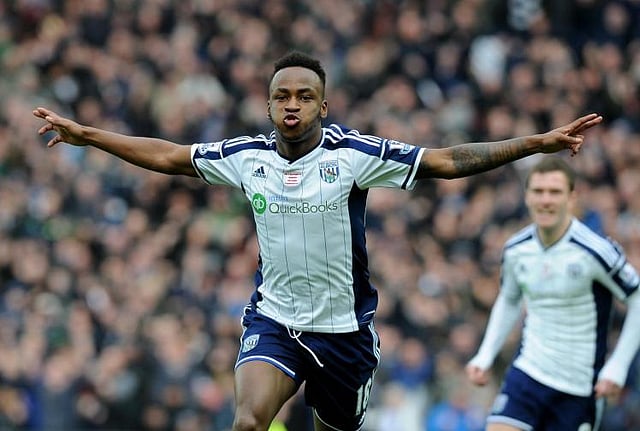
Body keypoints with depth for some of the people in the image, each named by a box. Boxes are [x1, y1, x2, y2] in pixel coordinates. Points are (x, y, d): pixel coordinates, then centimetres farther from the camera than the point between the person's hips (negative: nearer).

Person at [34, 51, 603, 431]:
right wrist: (86, 135, 9)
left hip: (343, 325, -1)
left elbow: (448, 161, -14)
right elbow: (167, 155, 9)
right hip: (273, 319, 1)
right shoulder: (247, 156, -3)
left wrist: (537, 143, -22)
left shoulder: (353, 154, -12)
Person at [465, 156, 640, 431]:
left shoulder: (595, 251, -17)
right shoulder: (515, 250, 0)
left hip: (579, 387, -3)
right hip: (527, 374, 3)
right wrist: (485, 357, 10)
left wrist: (616, 368, -13)